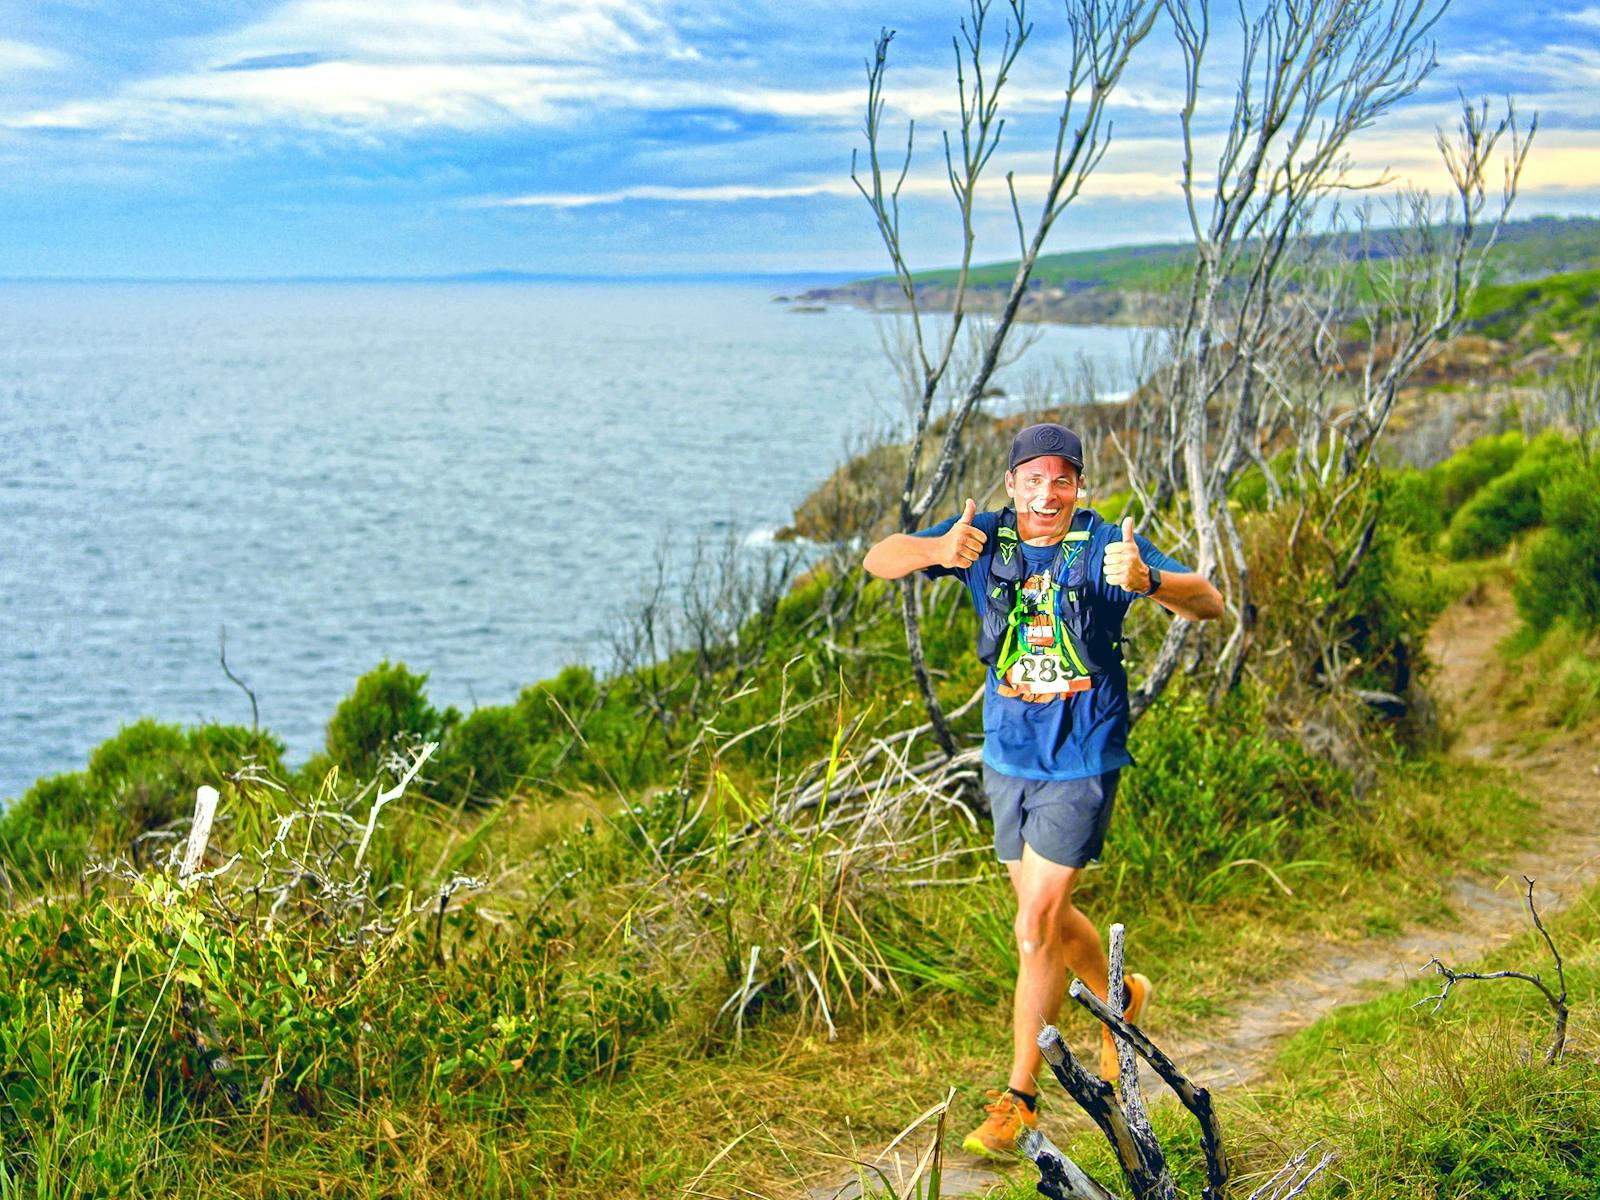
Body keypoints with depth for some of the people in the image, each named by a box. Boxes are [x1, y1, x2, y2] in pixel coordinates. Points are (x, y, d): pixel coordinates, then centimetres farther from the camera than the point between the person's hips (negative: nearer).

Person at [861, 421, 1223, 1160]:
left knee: (1034, 931, -6)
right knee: (1046, 916, 19)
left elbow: (1210, 605, -21)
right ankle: (1121, 998, 48)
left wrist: (1148, 581, -43)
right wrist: (936, 551, -37)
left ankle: (1020, 1093, 9)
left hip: (1081, 766, -5)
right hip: (1007, 759, 5)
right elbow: (878, 561, -15)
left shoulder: (1107, 545, -14)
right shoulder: (985, 537, -5)